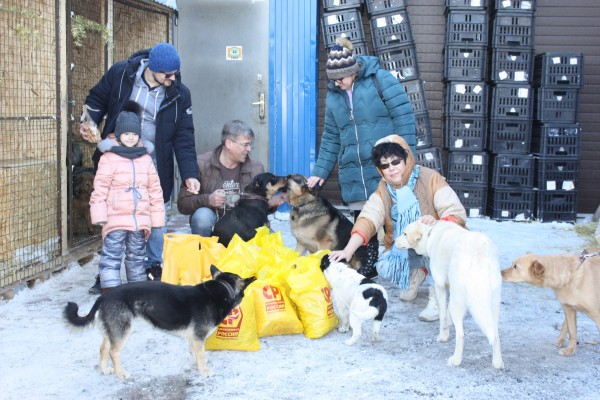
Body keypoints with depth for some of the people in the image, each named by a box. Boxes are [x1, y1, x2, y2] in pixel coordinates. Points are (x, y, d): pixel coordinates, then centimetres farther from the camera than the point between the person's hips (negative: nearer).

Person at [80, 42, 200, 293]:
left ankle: (154, 271, 21)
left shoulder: (179, 94, -7)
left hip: (155, 166, 0)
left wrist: (189, 174, -13)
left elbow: (184, 138, -5)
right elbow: (97, 100, 8)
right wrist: (89, 123, -10)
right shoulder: (120, 74, -8)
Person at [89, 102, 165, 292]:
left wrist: (156, 219, 8)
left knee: (137, 256, 16)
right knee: (112, 255, -6)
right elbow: (100, 188, -8)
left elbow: (155, 190, 10)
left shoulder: (146, 159, 8)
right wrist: (99, 215, -14)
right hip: (116, 218, -4)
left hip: (140, 218, 4)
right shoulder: (109, 158, -5)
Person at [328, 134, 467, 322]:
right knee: (384, 267, -21)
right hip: (405, 247, 5)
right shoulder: (383, 191, -8)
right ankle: (418, 272, 13)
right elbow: (367, 220, -22)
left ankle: (436, 298, -20)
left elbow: (457, 215, -26)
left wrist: (436, 224, -48)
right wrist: (348, 251, -37)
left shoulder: (431, 179, -21)